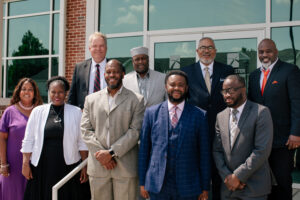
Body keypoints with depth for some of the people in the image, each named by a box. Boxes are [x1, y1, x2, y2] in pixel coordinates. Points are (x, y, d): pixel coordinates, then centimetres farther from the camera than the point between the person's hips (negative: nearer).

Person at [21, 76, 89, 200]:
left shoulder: (76, 112, 2)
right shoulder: (38, 111, 5)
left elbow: (82, 142, 1)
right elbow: (28, 140, 7)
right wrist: (25, 164, 2)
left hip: (67, 166, -1)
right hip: (41, 167, 1)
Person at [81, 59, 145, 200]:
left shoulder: (136, 100, 4)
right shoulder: (91, 99, 12)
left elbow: (135, 131, -5)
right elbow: (86, 130, 6)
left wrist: (111, 152, -12)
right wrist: (101, 154, -7)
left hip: (125, 167, -2)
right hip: (97, 166, 2)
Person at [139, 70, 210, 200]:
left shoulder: (199, 115, 1)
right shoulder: (151, 113, 3)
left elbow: (204, 153, 2)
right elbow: (144, 149, 5)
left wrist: (205, 188, 2)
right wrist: (142, 182, 4)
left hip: (187, 186, 0)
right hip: (157, 185, 1)